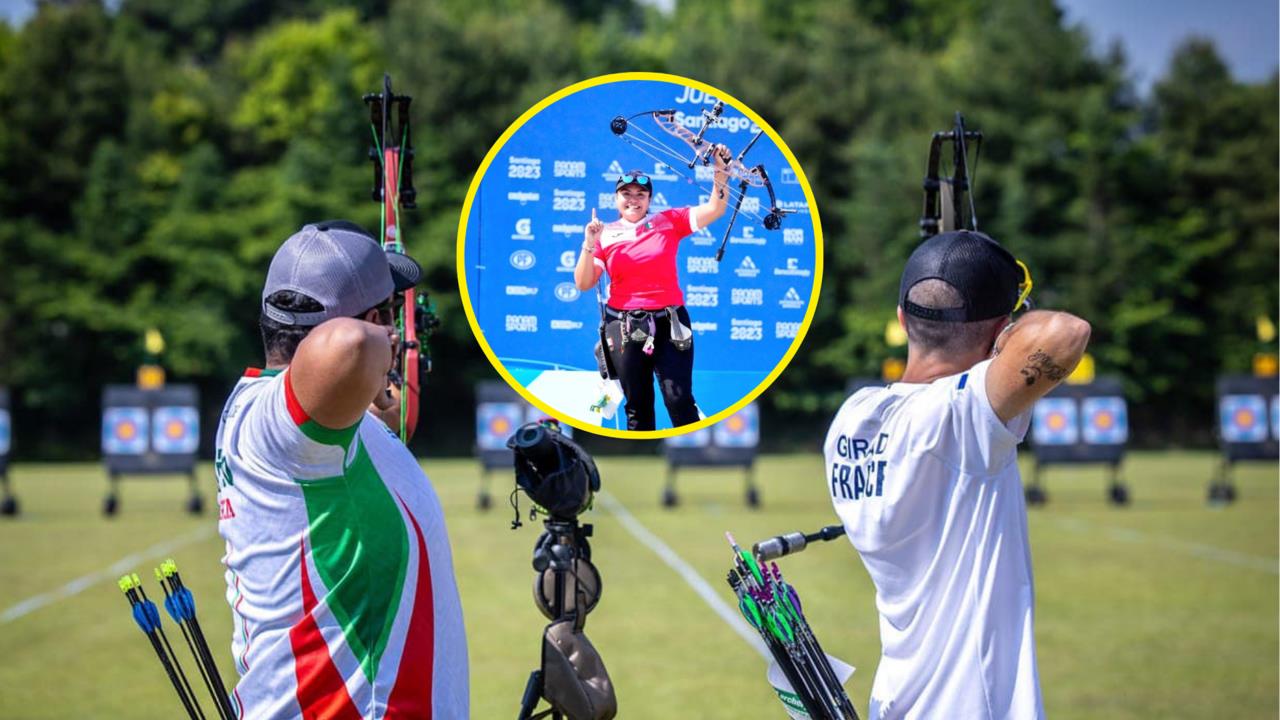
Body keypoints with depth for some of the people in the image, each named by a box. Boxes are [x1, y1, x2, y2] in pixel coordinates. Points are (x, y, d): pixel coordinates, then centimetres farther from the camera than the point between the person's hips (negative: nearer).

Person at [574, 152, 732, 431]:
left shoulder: (670, 221, 3)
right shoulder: (605, 234, 4)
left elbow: (715, 209, -3)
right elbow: (583, 284, 1)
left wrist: (721, 171, -17)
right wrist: (589, 245, -11)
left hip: (669, 323, -1)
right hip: (624, 327, 1)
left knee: (680, 400, -8)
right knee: (637, 405, 10)